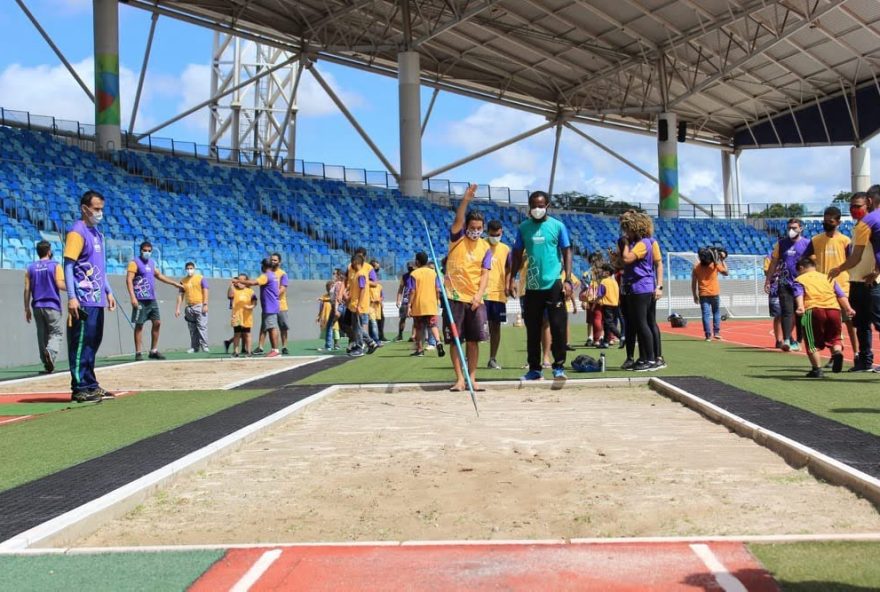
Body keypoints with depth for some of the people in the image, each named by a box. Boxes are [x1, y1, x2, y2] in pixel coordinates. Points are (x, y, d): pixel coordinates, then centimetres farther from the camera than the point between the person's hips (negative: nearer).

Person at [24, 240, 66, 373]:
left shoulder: (31, 268, 9)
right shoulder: (55, 266, -2)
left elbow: (27, 290, 5)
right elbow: (60, 284, -14)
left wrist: (27, 309, 9)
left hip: (37, 306, 4)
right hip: (52, 305, -4)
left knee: (42, 335, 10)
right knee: (56, 333, 0)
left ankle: (47, 364, 10)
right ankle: (50, 352, -29)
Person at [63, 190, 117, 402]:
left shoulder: (97, 233, 17)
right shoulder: (77, 232, -10)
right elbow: (68, 266, -15)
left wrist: (108, 291, 19)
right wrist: (71, 297, -21)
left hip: (97, 300, 9)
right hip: (83, 301, -9)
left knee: (92, 344, 13)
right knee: (81, 344, -5)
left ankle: (90, 385, 20)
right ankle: (80, 388, -1)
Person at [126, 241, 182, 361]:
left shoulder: (152, 263, 16)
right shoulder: (135, 262, -6)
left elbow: (159, 276, 29)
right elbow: (129, 280, -15)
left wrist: (175, 284, 30)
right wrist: (132, 297, -25)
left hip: (152, 299, 7)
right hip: (140, 300, -7)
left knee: (157, 323, 6)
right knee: (139, 325, -4)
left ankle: (153, 351, 14)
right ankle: (138, 353, 0)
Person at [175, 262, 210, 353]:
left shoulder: (201, 278, 3)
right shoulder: (183, 281, 13)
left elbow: (206, 291, -3)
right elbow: (180, 295, 13)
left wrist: (205, 304, -13)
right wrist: (178, 308, 6)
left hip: (199, 306, -4)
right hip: (189, 307, 4)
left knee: (202, 326, -10)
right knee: (192, 328, 6)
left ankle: (204, 346, -10)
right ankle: (194, 347, 10)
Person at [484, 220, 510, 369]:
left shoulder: (505, 249, 10)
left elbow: (508, 270, 14)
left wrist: (507, 286, -2)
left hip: (499, 294, 3)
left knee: (496, 326, 7)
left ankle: (493, 359, 16)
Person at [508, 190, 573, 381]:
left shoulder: (557, 226, 0)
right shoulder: (523, 228, 7)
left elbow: (566, 253, 1)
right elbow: (517, 254, 11)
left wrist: (567, 280, -8)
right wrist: (511, 279, 1)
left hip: (554, 284, -3)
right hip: (532, 285, 3)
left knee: (558, 327, -4)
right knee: (533, 330, 7)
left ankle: (559, 366, 6)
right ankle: (535, 369, 15)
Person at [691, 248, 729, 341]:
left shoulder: (696, 267, 0)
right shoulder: (715, 265, -3)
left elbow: (693, 283, 1)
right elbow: (725, 272, 11)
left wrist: (695, 295, 8)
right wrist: (722, 260, 16)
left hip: (703, 294, 0)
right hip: (714, 293, 0)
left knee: (706, 314, -2)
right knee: (716, 313, 16)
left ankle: (708, 335, -7)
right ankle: (716, 332, 12)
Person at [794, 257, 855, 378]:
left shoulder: (799, 280, 19)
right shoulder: (828, 278, 31)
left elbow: (799, 294, -3)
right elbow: (841, 295, 17)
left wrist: (800, 307, -18)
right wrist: (848, 308, 8)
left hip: (813, 309, -3)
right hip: (834, 309, 3)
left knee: (813, 343, 7)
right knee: (834, 338, 18)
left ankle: (817, 369, -1)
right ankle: (837, 351, -12)